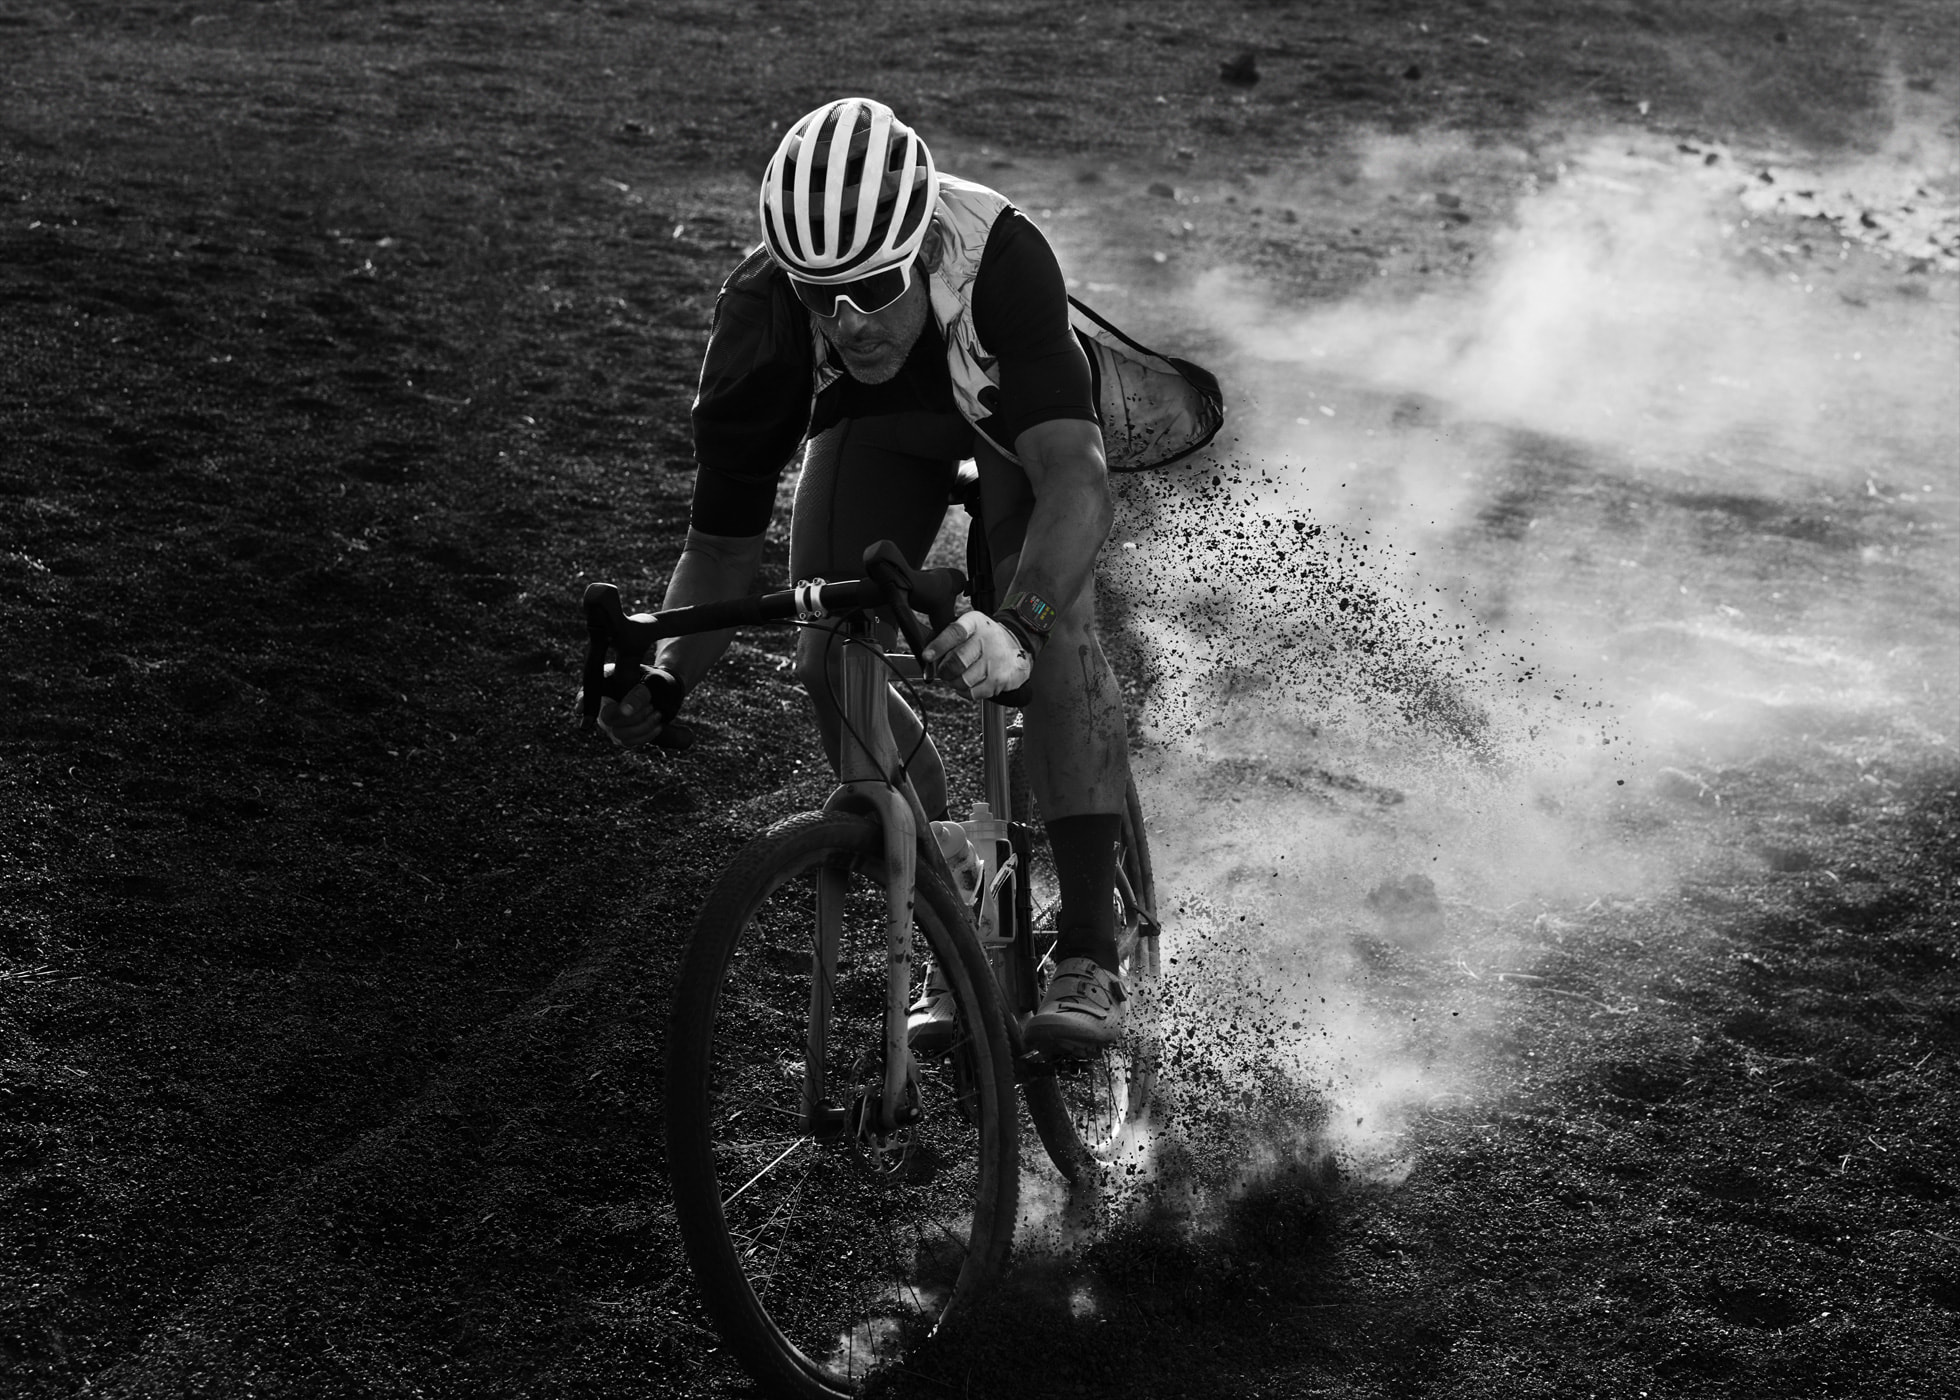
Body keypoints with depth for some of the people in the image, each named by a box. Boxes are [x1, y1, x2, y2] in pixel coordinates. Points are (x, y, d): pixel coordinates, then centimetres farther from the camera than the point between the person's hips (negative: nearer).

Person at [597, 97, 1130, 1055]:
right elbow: (722, 542, -24)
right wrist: (664, 676, -41)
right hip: (877, 422, 3)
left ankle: (1090, 951, -20)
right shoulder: (759, 320, -34)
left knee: (1052, 624, -28)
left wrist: (1020, 625, -69)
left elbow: (1076, 474, -52)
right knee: (828, 665, -14)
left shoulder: (999, 256, -43)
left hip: (1022, 407, -3)